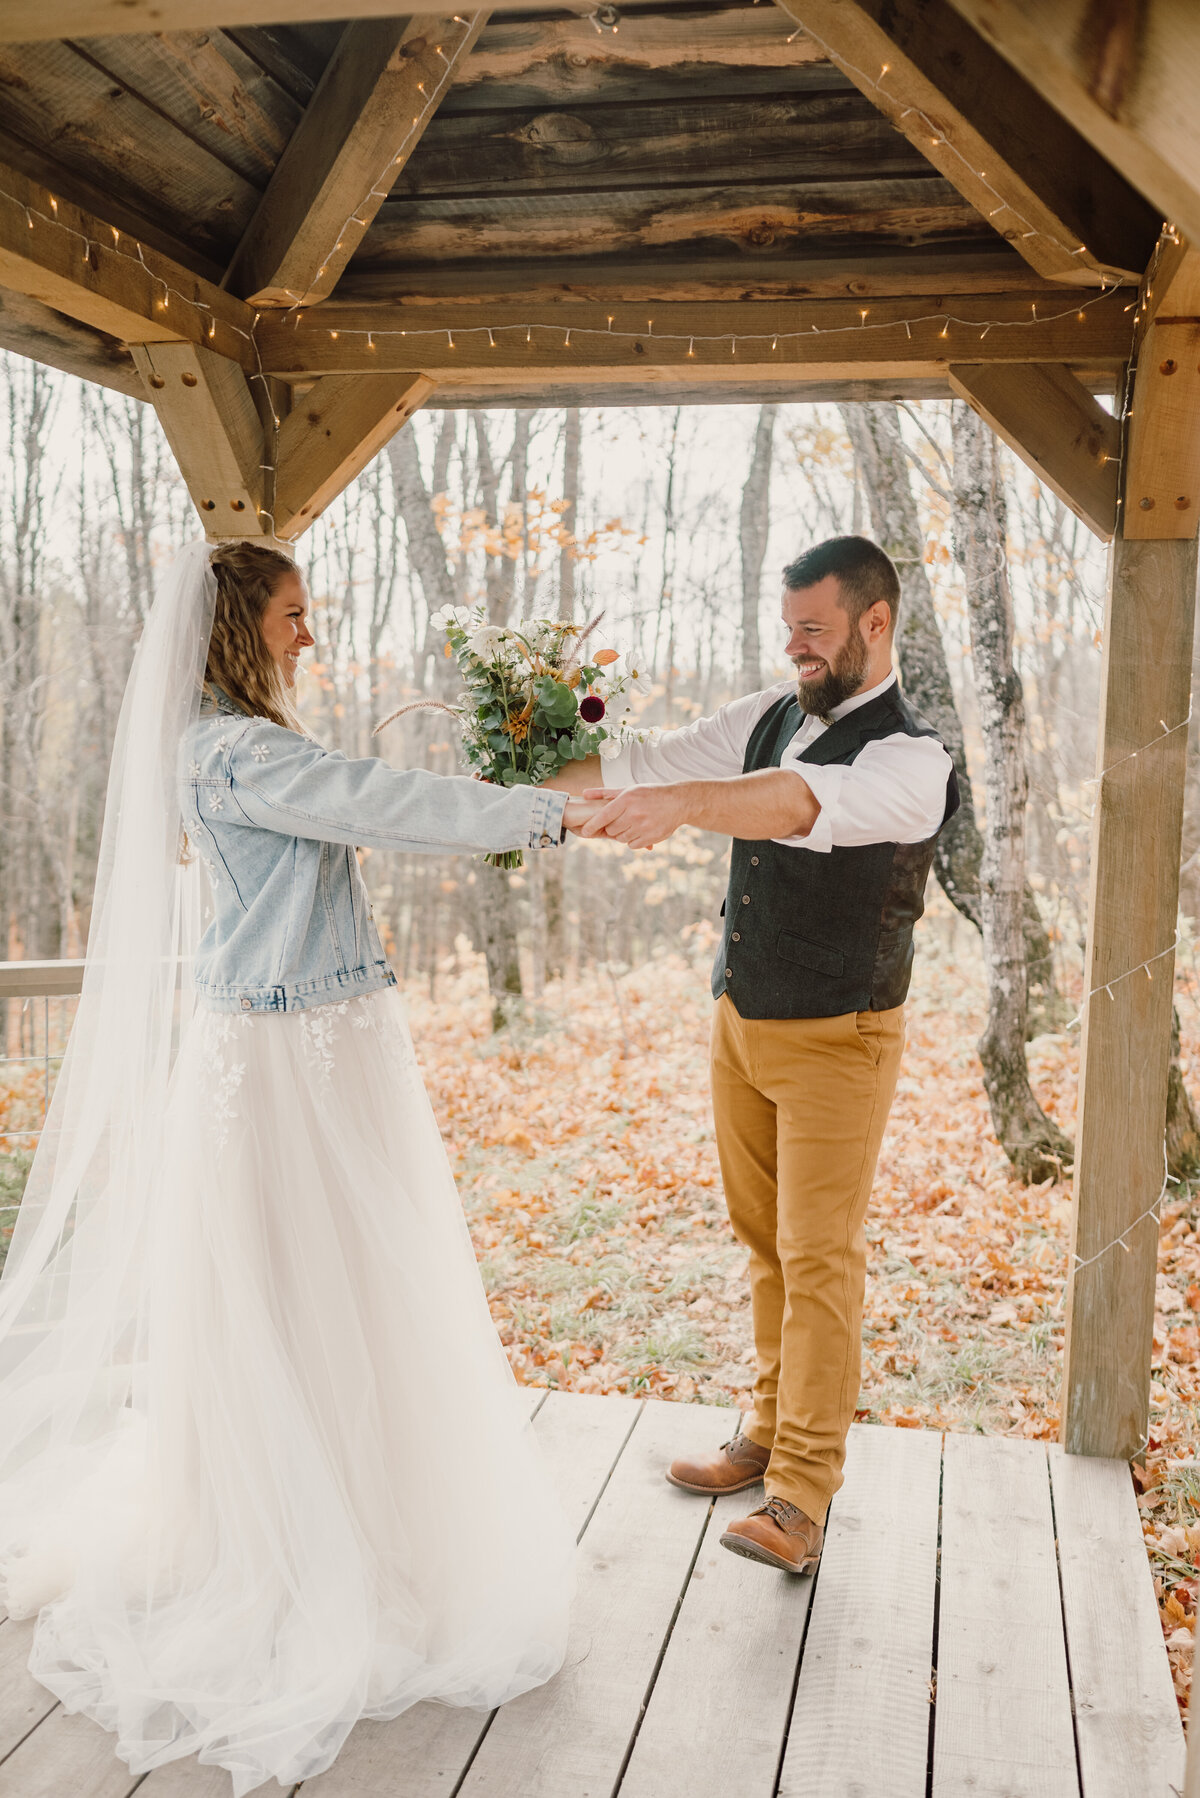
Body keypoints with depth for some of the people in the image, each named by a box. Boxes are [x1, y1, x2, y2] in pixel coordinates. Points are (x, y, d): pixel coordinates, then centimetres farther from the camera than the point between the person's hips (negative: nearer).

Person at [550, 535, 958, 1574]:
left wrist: (685, 802, -55)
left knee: (820, 1258, -2)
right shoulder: (772, 714, 4)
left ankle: (803, 1494, 6)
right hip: (742, 1020, 7)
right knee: (764, 1242, 14)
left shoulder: (912, 760, -19)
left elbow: (813, 803, -40)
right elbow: (650, 764, 1)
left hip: (836, 1039, -7)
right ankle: (771, 1434, 28)